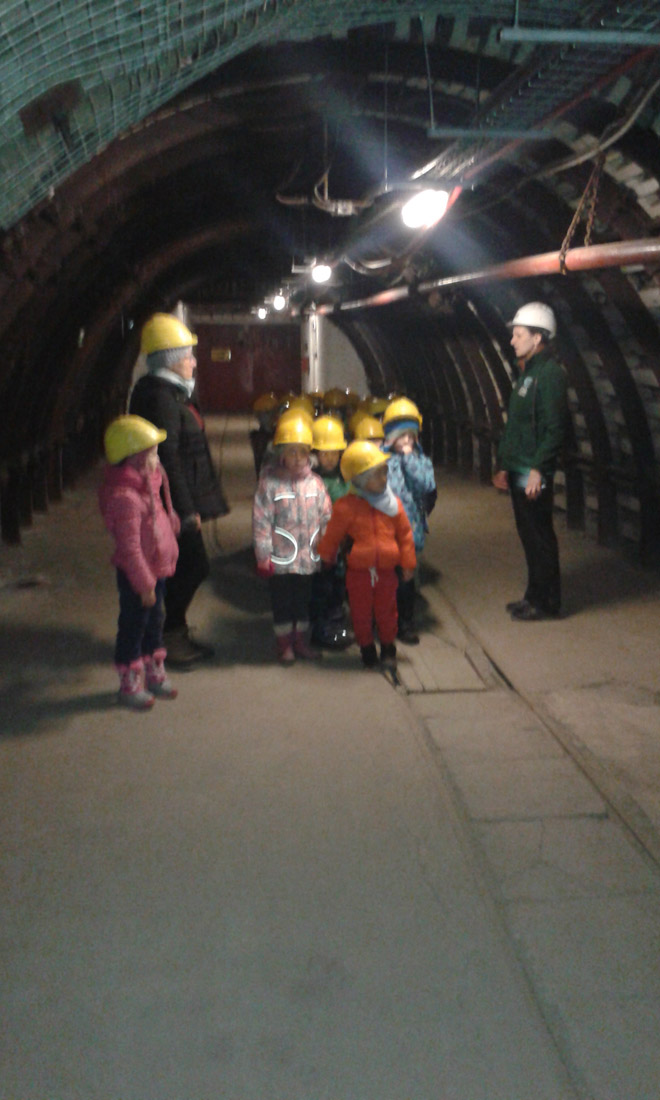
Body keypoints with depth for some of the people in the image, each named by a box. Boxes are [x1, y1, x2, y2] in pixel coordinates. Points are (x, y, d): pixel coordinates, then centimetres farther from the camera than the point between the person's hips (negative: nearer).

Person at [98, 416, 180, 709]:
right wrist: (144, 584, -23)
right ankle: (129, 685, 24)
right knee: (133, 625, 7)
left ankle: (155, 674, 40)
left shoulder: (149, 483, 2)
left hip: (157, 568, 9)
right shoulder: (124, 497, -28)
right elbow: (130, 547, -27)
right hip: (135, 575, -9)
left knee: (154, 621, 22)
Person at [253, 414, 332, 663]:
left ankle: (301, 640, 33)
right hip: (281, 558, -3)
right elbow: (261, 521, -11)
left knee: (304, 600, 16)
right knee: (282, 603, 9)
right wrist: (263, 556, -12)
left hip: (308, 557, 3)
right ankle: (285, 645, 25)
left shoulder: (315, 482, -1)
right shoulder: (270, 482, -11)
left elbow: (326, 517, 6)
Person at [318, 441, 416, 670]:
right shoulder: (345, 507, -13)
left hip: (386, 571, 2)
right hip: (358, 572, -2)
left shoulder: (393, 503, -3)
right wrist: (326, 558, 10)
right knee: (361, 614, 11)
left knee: (386, 612, 13)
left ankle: (388, 649, 33)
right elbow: (332, 537, 0)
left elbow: (405, 534, 5)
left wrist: (407, 563, 7)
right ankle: (367, 649, 29)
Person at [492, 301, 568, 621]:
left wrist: (538, 469, -23)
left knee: (540, 537, -1)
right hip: (518, 472, 10)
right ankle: (535, 595, 25)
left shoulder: (549, 373, -14)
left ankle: (546, 601, 8)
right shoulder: (527, 373, 16)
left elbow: (555, 427, -20)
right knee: (529, 535, 15)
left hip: (534, 474, -9)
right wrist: (504, 466, 19)